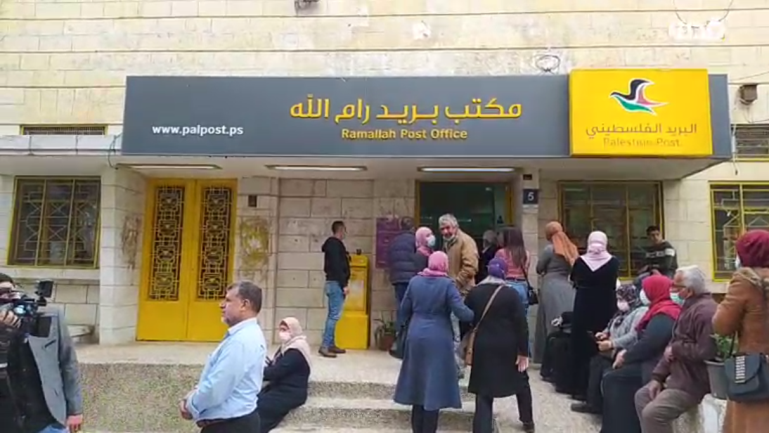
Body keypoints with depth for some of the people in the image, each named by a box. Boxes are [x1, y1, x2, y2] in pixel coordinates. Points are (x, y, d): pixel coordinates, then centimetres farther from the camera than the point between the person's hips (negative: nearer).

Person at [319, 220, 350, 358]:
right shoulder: (335, 244, -11)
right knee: (335, 315, -12)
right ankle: (325, 346, -13)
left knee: (332, 315, 11)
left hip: (333, 282, 10)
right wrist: (344, 284, -20)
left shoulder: (333, 244, 18)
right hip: (336, 283, -10)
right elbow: (337, 266, -20)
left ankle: (331, 344, 15)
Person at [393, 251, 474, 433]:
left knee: (419, 382, 16)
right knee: (434, 385, 5)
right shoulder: (447, 284, -10)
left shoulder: (415, 281, 2)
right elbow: (461, 312, -16)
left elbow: (404, 310, 8)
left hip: (416, 337, 4)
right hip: (438, 340, -4)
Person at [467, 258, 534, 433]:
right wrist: (523, 352, -6)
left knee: (484, 391, 5)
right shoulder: (511, 294, -10)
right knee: (521, 381, 23)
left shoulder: (474, 293, -1)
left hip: (483, 347, 1)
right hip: (508, 347, -1)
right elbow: (521, 325, -11)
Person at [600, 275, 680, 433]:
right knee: (611, 378, 6)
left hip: (654, 366, -10)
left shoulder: (664, 316, -17)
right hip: (650, 361, 10)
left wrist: (626, 356, -12)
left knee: (613, 380, -10)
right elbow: (646, 340, 18)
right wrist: (627, 352, 4)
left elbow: (650, 343, -26)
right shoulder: (662, 311, 16)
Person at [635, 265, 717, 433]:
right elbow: (673, 345, 16)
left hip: (694, 382, -11)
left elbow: (705, 351, -33)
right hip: (679, 376, 11)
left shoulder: (704, 311, -21)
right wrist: (657, 377, 8)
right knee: (642, 396, 17)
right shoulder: (689, 307, 15)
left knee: (652, 412, -21)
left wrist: (675, 350, -15)